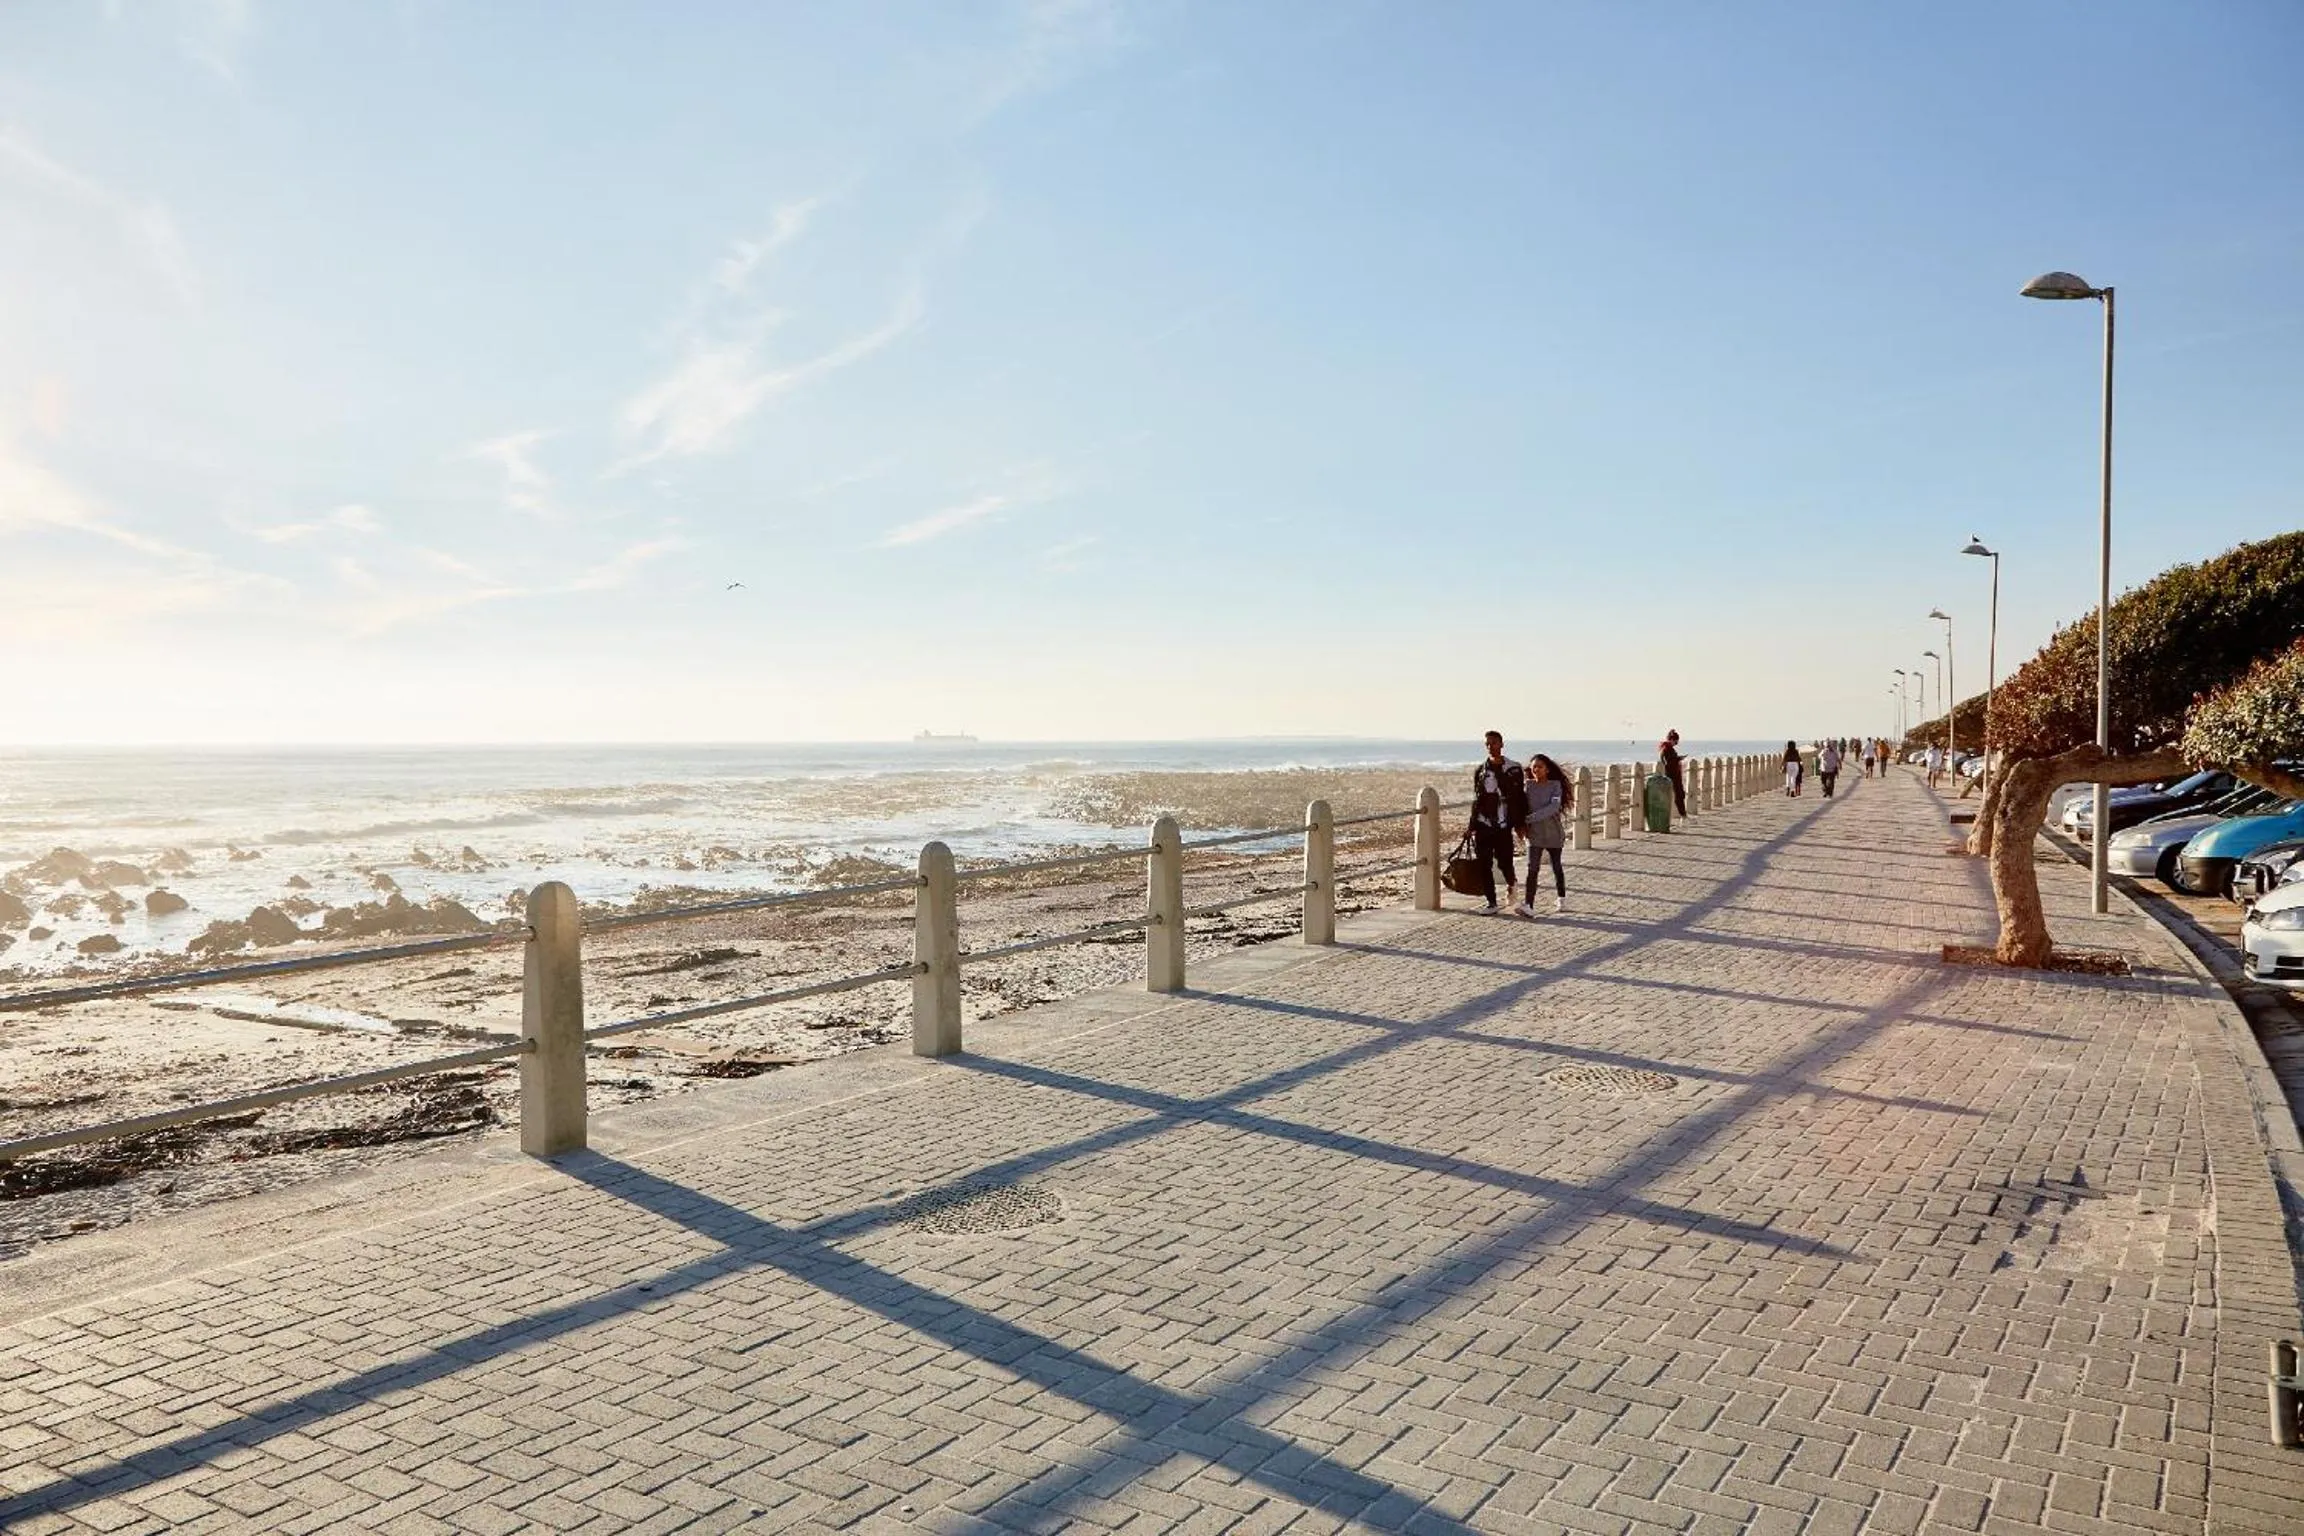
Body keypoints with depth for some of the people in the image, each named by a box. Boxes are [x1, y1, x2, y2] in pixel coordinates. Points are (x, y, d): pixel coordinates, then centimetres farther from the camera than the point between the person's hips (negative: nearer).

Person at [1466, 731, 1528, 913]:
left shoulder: (1514, 769, 2)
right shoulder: (1480, 771, 9)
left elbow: (1520, 798, 4)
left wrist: (1520, 824, -1)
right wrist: (1472, 826, 10)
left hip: (1504, 825, -2)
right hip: (1483, 825, 2)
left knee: (1504, 861, -3)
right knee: (1484, 864, -2)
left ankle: (1510, 883, 31)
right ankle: (1491, 902, 7)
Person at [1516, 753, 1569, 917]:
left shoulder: (1555, 785, -7)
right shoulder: (1528, 786, 1)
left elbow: (1554, 806, -20)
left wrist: (1531, 817, -27)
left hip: (1553, 833, -1)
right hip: (1535, 833, 1)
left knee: (1557, 867, 15)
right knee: (1532, 869, -11)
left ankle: (1561, 900, 33)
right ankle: (1528, 906, -19)